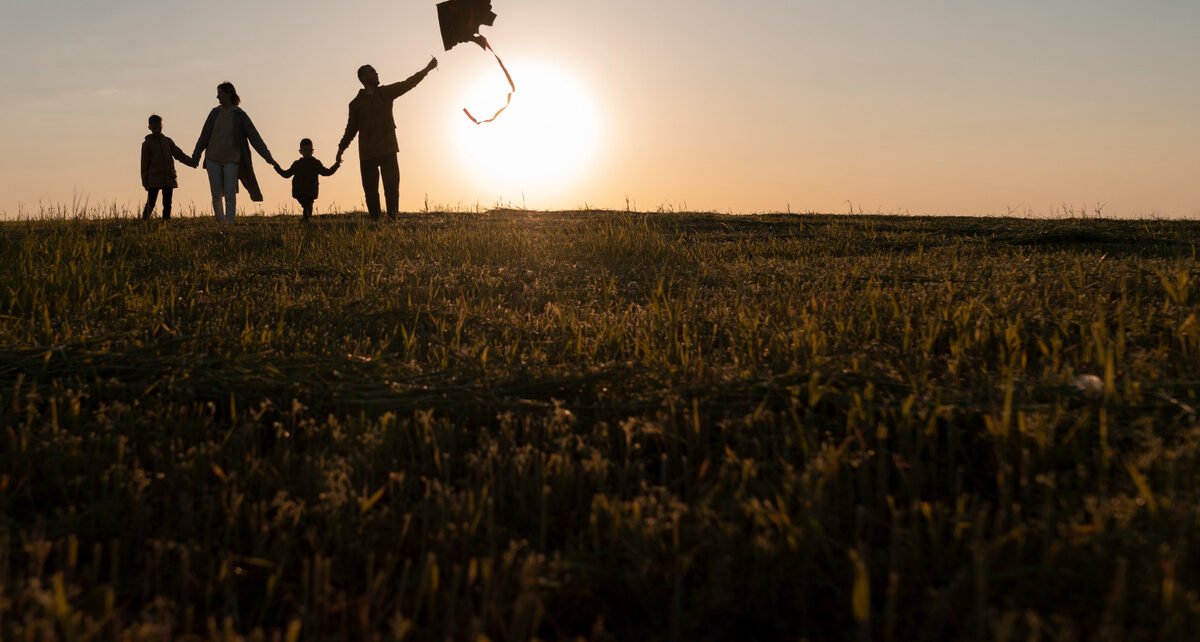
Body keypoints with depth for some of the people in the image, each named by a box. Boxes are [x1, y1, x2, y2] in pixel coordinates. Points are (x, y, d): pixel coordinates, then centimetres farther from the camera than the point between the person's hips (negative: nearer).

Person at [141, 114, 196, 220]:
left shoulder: (168, 141, 14)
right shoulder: (147, 143, 4)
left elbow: (179, 155, 11)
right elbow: (144, 164, 3)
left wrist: (193, 162, -5)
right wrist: (145, 182, -1)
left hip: (169, 179, 4)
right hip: (154, 179, -4)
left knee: (167, 204, 3)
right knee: (150, 204, -7)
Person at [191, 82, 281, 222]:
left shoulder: (240, 115, -6)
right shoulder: (215, 112, 3)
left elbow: (255, 138, -9)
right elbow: (205, 135, 10)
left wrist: (269, 158, -14)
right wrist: (195, 155, 15)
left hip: (231, 159, -3)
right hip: (213, 159, 3)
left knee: (230, 196, -8)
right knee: (216, 195, 4)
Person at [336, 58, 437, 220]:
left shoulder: (386, 93, 11)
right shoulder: (356, 103, 7)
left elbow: (408, 84, 4)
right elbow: (351, 128, 11)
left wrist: (427, 69, -4)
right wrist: (341, 148, 3)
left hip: (388, 150, 1)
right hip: (367, 153, -1)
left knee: (392, 188, -7)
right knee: (370, 191, -2)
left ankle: (392, 221, -7)